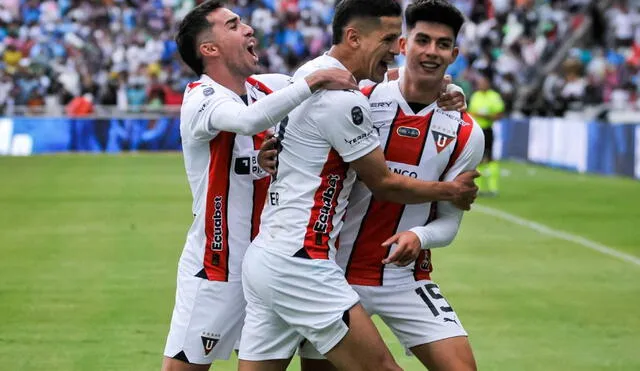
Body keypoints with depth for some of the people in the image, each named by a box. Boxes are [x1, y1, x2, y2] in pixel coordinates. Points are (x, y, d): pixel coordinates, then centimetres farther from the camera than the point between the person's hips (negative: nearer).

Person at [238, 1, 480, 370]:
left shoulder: (307, 73, 14)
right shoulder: (342, 100, -14)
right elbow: (385, 185, -5)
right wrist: (450, 191, 10)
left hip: (262, 256, 10)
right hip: (301, 266, -10)